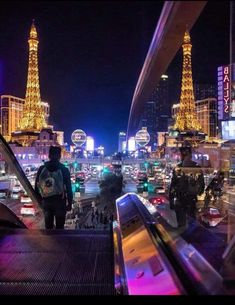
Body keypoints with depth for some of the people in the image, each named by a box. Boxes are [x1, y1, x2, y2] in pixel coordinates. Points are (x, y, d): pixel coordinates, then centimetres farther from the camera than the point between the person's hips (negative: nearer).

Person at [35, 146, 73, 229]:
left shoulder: (41, 169, -1)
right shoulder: (64, 170, -9)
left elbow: (37, 186, 4)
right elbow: (68, 188, -9)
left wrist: (40, 200, 14)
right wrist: (69, 203, 0)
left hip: (46, 201, 3)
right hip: (60, 201, -3)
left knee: (48, 225, 15)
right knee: (59, 226, 7)